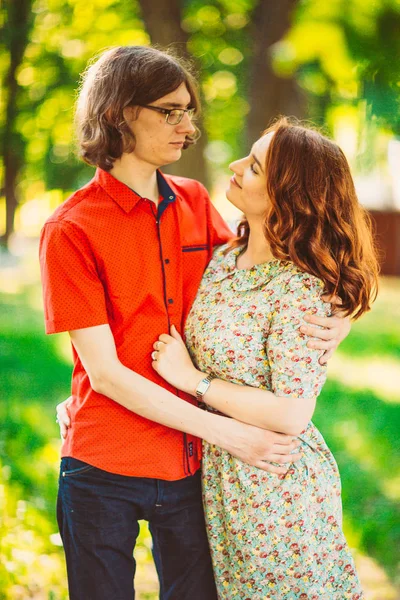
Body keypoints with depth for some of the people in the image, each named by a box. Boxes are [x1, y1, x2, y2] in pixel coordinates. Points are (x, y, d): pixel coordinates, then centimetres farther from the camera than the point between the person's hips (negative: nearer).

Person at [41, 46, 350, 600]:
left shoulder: (195, 203, 5)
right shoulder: (71, 230, -12)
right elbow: (104, 372, -15)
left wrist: (332, 316, -10)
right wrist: (225, 431, -18)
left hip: (192, 465, 5)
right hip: (105, 471, -4)